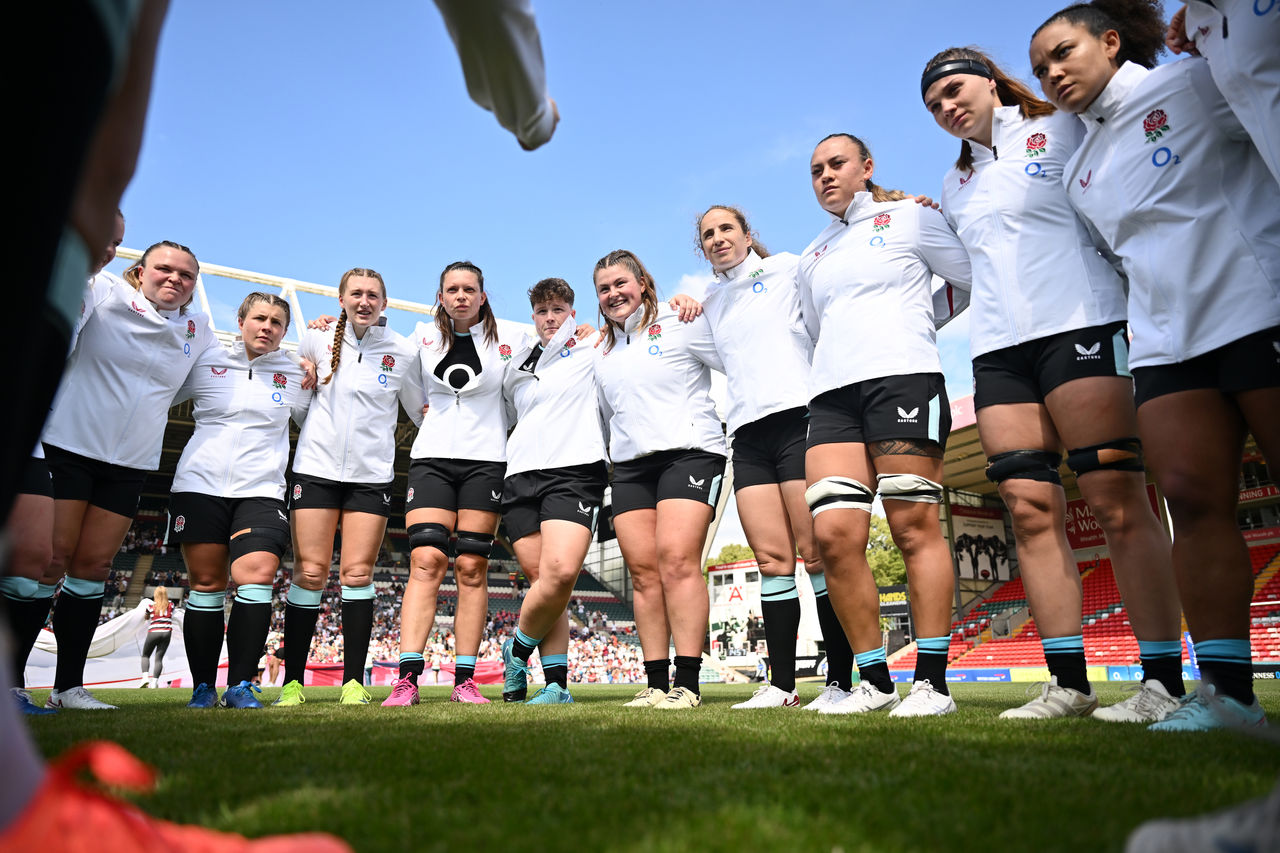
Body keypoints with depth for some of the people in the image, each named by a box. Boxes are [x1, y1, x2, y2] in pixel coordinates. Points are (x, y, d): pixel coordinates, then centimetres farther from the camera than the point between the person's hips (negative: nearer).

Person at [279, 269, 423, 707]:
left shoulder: (403, 352, 2)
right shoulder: (318, 339, 4)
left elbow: (423, 411, 12)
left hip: (371, 474, 0)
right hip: (316, 468, 1)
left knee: (357, 573, -4)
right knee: (310, 572, -2)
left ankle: (354, 682, 4)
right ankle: (292, 681, 8)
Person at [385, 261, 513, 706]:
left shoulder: (507, 340, 5)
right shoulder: (424, 337, 9)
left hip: (486, 460, -1)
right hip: (432, 457, 1)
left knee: (471, 567, -2)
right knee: (426, 561, -12)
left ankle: (465, 680, 3)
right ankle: (407, 677, -13)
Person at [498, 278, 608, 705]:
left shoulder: (590, 356, 13)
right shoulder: (518, 367, 25)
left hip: (574, 472, -4)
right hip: (520, 477, 4)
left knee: (561, 572, -23)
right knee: (542, 580, -5)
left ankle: (519, 648, 1)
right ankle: (557, 685, 4)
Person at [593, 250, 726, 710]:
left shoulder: (680, 323, 3)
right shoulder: (602, 351, 21)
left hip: (688, 452, -6)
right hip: (630, 465, 6)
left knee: (676, 559, -17)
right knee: (643, 570, -1)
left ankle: (687, 684, -13)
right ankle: (656, 683, 4)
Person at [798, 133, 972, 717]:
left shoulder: (909, 217, 12)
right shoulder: (811, 259, 26)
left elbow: (975, 279, 12)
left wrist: (915, 318, 14)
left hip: (903, 376, -4)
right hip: (830, 395, 5)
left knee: (914, 527, -9)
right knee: (833, 534, -10)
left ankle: (932, 681, -1)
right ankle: (874, 681, 1)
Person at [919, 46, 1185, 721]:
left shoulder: (1066, 130, 11)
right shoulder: (953, 187, 25)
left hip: (1079, 324, -4)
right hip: (997, 350, 5)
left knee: (1117, 502, -11)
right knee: (1030, 509, -4)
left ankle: (1164, 683, -6)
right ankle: (1068, 683, 0)